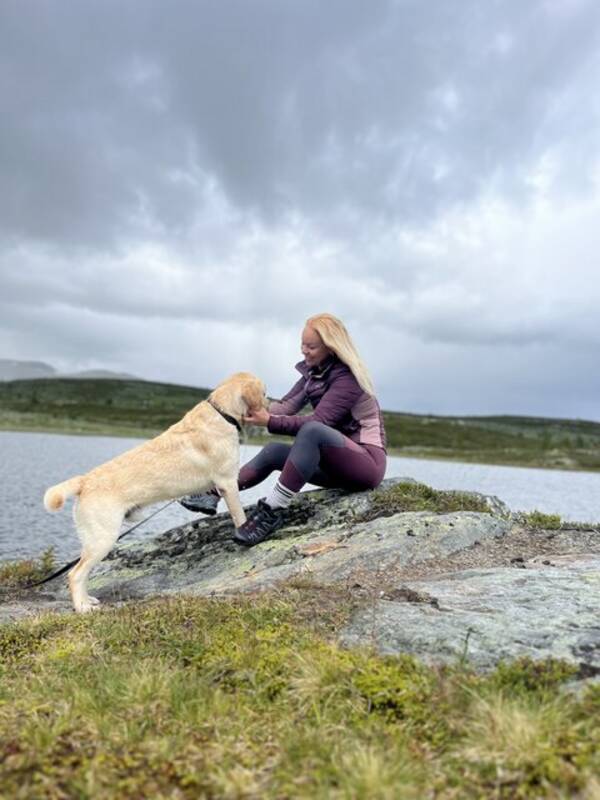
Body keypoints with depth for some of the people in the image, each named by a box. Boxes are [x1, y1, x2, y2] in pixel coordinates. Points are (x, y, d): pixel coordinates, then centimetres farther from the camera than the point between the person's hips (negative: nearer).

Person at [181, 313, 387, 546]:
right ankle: (215, 494, -6)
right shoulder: (314, 371, 9)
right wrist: (253, 408, -14)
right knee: (273, 451, -1)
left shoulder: (348, 378, -17)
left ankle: (272, 510, -32)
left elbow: (317, 422, -26)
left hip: (367, 462, -9)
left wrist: (270, 422, -32)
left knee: (311, 431, -34)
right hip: (338, 462, 9)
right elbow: (286, 405, 2)